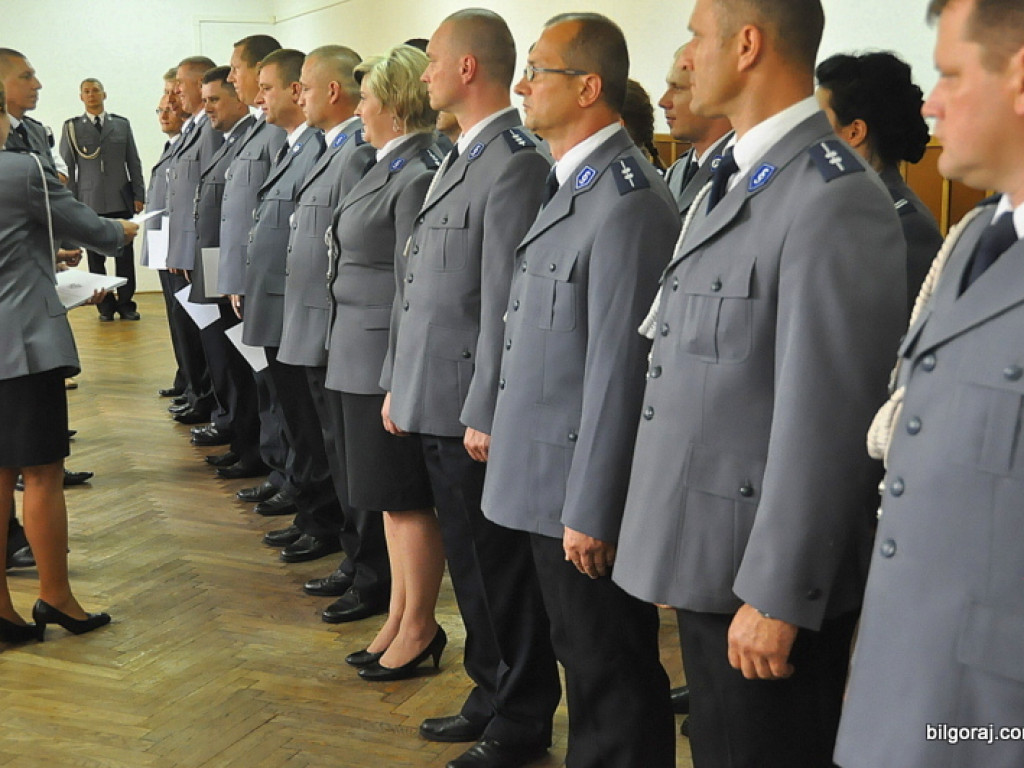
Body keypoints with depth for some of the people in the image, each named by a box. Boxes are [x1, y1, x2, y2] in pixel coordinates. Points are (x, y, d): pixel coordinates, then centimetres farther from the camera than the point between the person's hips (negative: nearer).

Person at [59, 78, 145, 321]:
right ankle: (105, 305, 10)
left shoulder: (122, 125, 11)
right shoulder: (72, 127, 6)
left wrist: (139, 195, 3)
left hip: (121, 201, 1)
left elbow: (133, 162, 10)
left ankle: (126, 303, 10)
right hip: (90, 202, -1)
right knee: (96, 257, 2)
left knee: (125, 255, 1)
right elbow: (67, 167, 5)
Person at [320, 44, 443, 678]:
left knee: (407, 501, 2)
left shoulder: (418, 176, -17)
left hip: (390, 363, -10)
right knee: (390, 499, 16)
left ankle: (419, 628, 16)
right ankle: (399, 620, 28)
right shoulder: (385, 167, 12)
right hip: (357, 358, 10)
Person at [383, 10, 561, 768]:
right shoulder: (460, 158, 14)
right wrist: (398, 383, 16)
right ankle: (491, 694, 33)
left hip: (475, 410, -9)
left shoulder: (516, 162, -16)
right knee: (469, 562, 18)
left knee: (503, 568, 5)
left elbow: (506, 302, -20)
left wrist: (487, 414, -19)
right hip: (434, 400, 9)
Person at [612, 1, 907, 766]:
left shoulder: (834, 199, -19)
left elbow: (824, 422, -22)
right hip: (709, 557, 9)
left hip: (767, 571, -9)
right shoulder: (735, 181, 11)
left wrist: (777, 596, -19)